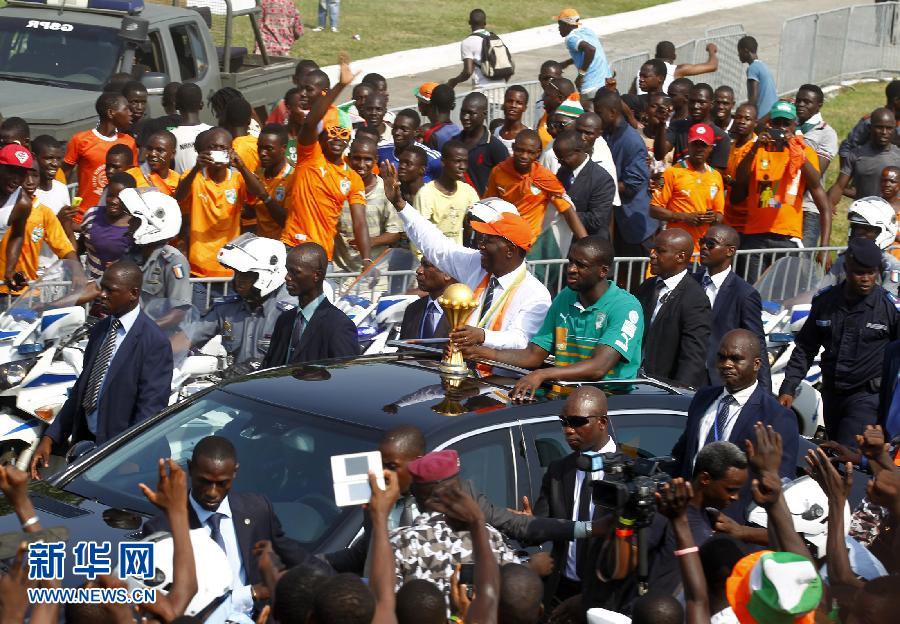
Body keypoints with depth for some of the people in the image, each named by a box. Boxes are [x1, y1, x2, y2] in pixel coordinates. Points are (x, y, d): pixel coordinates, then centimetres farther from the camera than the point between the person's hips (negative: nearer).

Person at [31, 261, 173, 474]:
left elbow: (150, 409, -17)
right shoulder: (99, 330, 9)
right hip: (83, 441, 7)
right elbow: (80, 389, 14)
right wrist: (50, 438, 7)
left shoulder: (154, 342, -15)